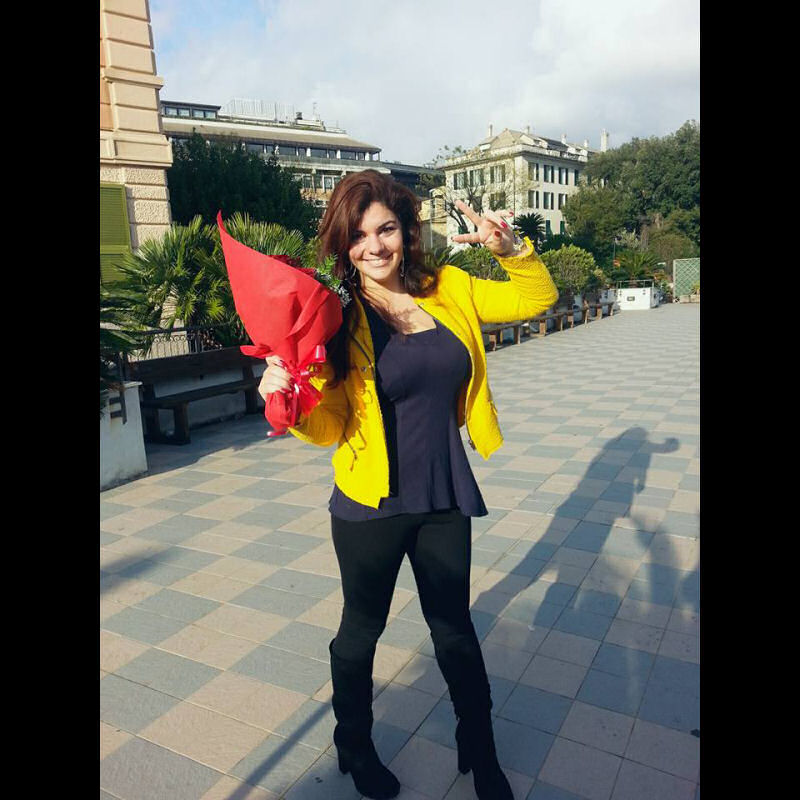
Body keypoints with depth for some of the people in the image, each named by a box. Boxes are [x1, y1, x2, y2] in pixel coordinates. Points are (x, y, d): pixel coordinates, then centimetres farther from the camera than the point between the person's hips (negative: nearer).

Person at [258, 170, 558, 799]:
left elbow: (537, 298, 8)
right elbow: (328, 426, -11)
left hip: (445, 498, 3)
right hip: (372, 505, -2)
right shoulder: (336, 317, -12)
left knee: (455, 627, 19)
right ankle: (355, 746, 48)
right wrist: (288, 400, -32)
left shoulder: (450, 291, -2)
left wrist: (511, 248, -10)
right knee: (362, 628, 18)